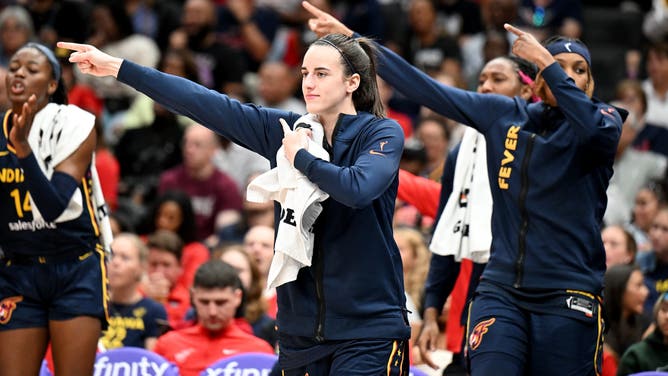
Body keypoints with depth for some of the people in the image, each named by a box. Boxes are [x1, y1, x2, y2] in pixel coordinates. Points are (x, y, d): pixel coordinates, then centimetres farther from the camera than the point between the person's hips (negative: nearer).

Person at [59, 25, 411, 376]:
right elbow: (207, 104, 4)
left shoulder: (383, 133, -6)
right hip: (301, 325, 5)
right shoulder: (286, 130, 7)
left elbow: (358, 188, -25)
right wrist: (118, 67, 1)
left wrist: (301, 158, -10)